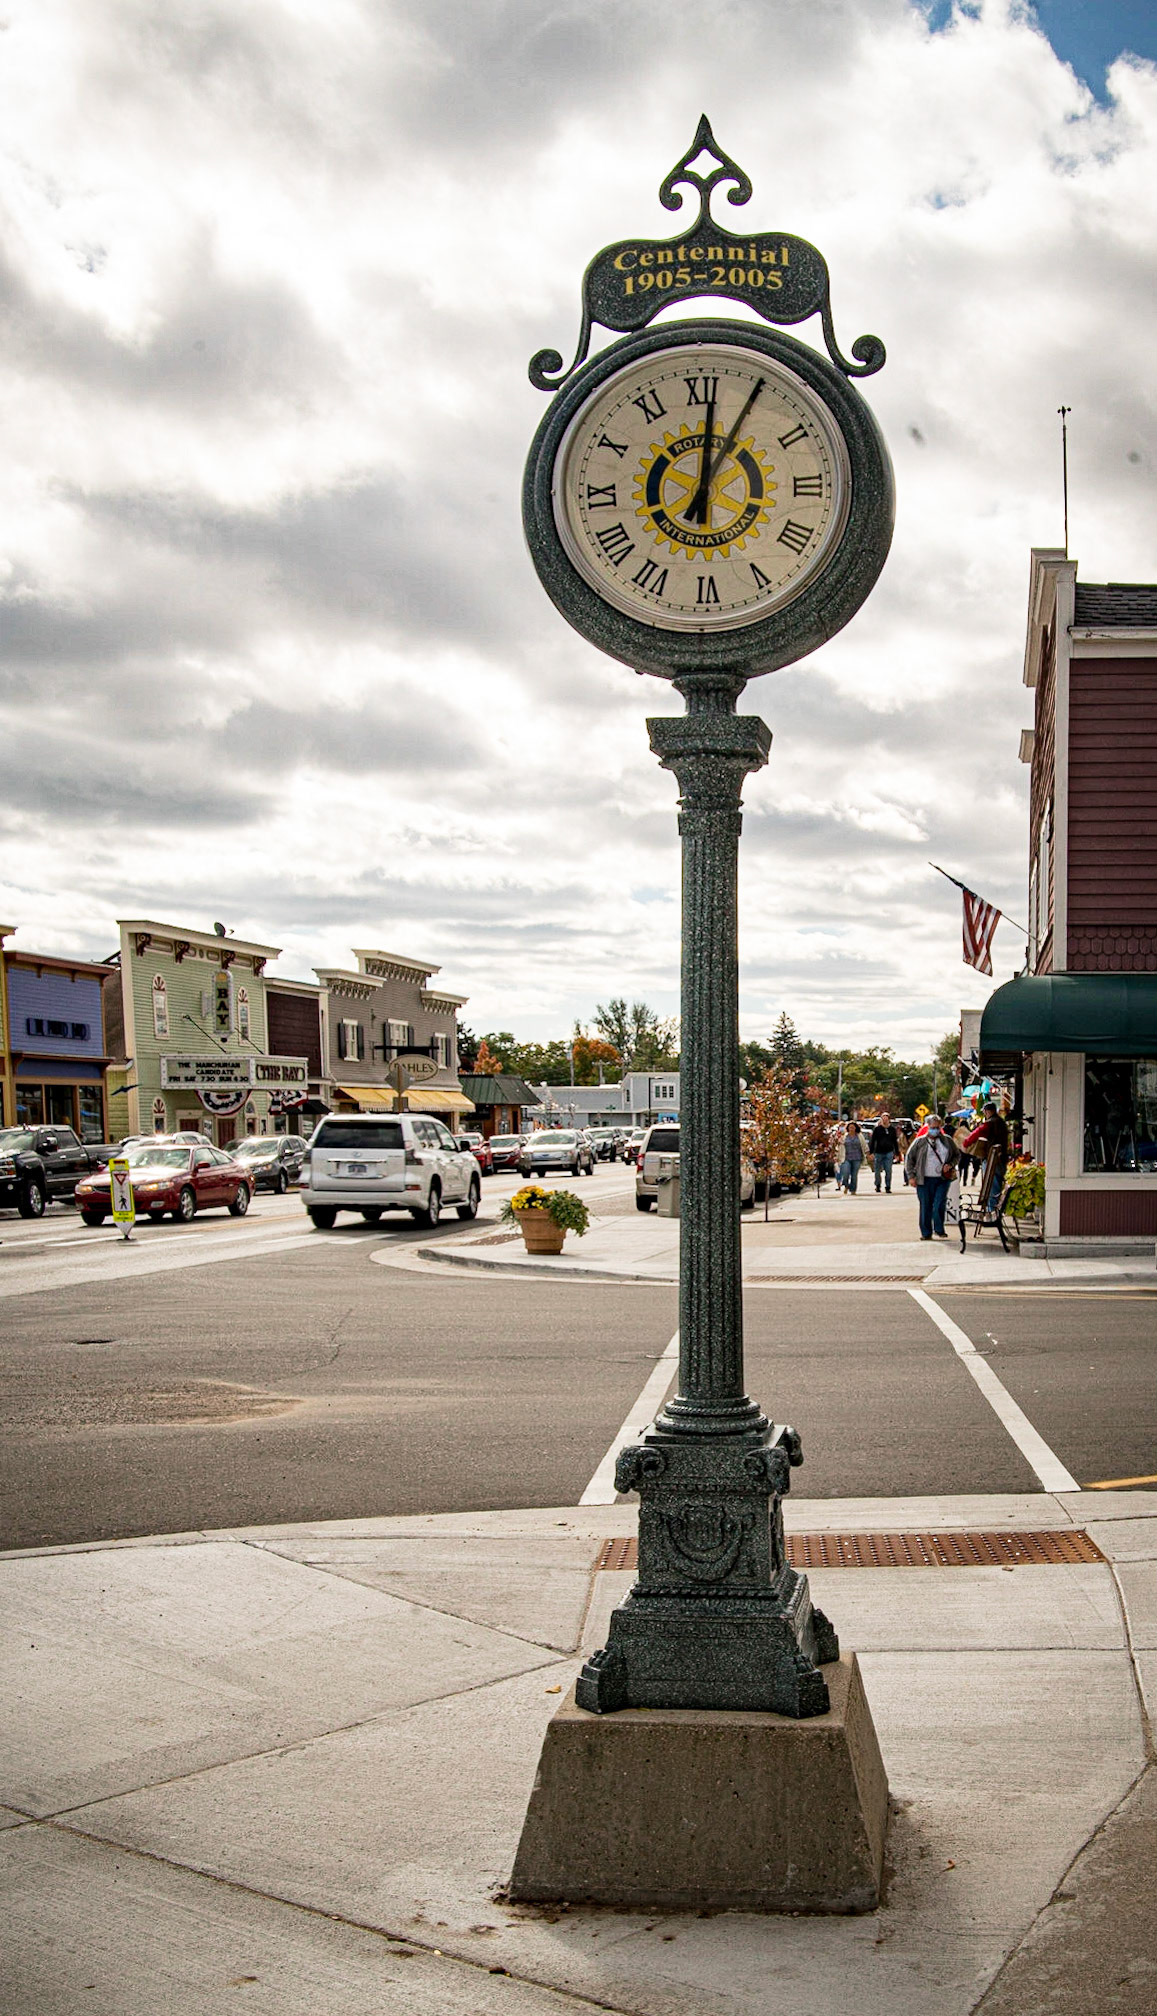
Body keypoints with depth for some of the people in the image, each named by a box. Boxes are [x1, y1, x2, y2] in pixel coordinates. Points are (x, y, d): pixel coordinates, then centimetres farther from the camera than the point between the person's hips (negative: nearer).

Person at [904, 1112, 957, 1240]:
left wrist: (951, 1165, -1)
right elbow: (909, 1158, 5)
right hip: (924, 1180, -1)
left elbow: (956, 1155, 19)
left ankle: (939, 1231, 4)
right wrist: (911, 1175, -1)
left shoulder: (947, 1140, 8)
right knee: (925, 1206, 3)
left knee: (939, 1206, -9)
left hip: (943, 1178, 1)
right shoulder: (920, 1141, 2)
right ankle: (926, 1233, 12)